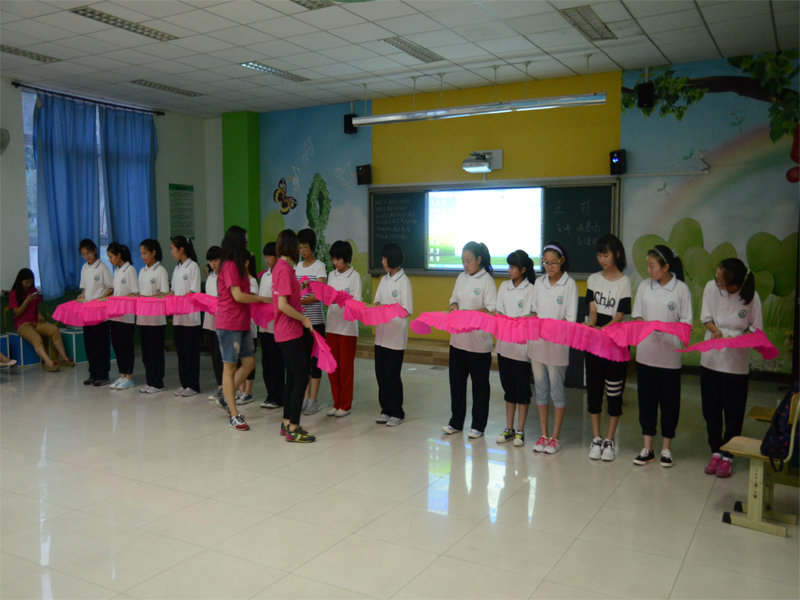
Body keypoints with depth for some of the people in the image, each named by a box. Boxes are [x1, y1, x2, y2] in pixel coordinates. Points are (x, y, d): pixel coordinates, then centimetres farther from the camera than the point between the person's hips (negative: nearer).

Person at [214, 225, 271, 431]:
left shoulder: (237, 266, 15)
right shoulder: (230, 266, -14)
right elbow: (238, 296, -19)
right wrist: (263, 299, -11)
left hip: (242, 323, 9)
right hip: (229, 324, -9)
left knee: (249, 363, 9)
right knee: (230, 367, -1)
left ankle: (226, 398, 23)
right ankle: (234, 415, 6)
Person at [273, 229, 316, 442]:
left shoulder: (279, 267, 11)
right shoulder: (285, 269, -17)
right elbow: (283, 305, -23)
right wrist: (304, 319, -14)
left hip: (284, 333, 10)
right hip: (290, 333, -10)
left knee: (292, 379, 16)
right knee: (301, 379, -5)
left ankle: (287, 423, 23)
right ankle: (293, 429, 0)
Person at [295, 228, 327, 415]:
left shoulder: (319, 266, -4)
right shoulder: (298, 266, 14)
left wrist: (299, 301, -28)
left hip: (315, 320, -6)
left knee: (314, 358, -1)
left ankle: (313, 400, 6)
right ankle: (305, 397, 18)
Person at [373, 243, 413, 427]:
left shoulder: (404, 281, -10)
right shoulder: (384, 279, 12)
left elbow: (408, 310, -13)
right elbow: (377, 302, 14)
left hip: (396, 336, -7)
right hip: (381, 334, 7)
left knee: (392, 375, -1)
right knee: (380, 373, 9)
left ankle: (397, 413, 11)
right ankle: (386, 410, 20)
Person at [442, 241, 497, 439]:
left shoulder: (486, 280, -9)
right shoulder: (461, 277, 10)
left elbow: (492, 309, -13)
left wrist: (469, 313, -22)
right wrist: (454, 306, -4)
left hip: (478, 341, -6)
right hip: (458, 339, 6)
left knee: (479, 383, 6)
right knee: (456, 380, 12)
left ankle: (478, 426, 16)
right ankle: (456, 422, 24)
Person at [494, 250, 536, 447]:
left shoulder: (531, 290, -7)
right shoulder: (504, 287, 10)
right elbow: (499, 313, 9)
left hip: (522, 345, -5)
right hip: (505, 343, 5)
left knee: (522, 388, 3)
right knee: (508, 386, 13)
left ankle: (520, 431, 13)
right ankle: (509, 428, 22)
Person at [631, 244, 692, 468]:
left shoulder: (681, 289, -5)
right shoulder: (644, 286, 4)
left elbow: (686, 322, -3)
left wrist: (665, 327, -21)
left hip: (669, 355, -3)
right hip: (645, 353, 3)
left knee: (669, 401, 6)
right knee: (646, 399, 8)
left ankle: (666, 448, 21)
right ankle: (647, 448, 19)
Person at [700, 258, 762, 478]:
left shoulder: (751, 297, -14)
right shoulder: (711, 288, -8)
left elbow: (756, 329, -4)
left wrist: (739, 338, -23)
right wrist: (715, 330, -17)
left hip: (737, 363, -3)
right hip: (711, 358, 3)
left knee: (733, 412, 5)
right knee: (711, 410, 11)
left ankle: (728, 456, 19)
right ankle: (715, 452, 26)